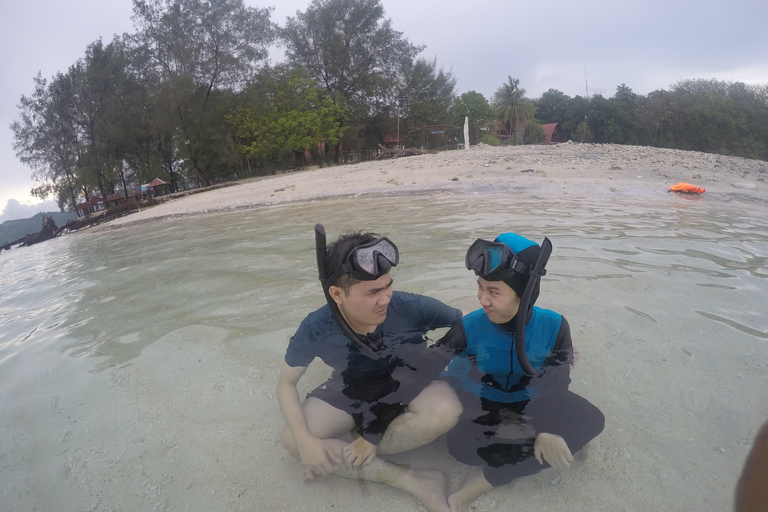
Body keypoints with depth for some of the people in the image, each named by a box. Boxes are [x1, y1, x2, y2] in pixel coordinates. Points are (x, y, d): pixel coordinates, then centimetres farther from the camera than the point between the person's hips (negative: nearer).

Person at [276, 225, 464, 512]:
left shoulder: (411, 308, -33)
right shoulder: (316, 329, -27)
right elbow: (286, 382, -12)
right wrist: (305, 439, -27)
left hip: (411, 381, -2)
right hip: (353, 389, 2)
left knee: (446, 412, -33)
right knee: (291, 439, -17)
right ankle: (413, 483, -20)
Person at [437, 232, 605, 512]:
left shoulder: (554, 326, -15)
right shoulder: (470, 328, -21)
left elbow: (558, 385, -10)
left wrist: (547, 429, -26)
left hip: (531, 407, 4)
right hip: (482, 409, -3)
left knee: (591, 421, -23)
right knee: (460, 445, -35)